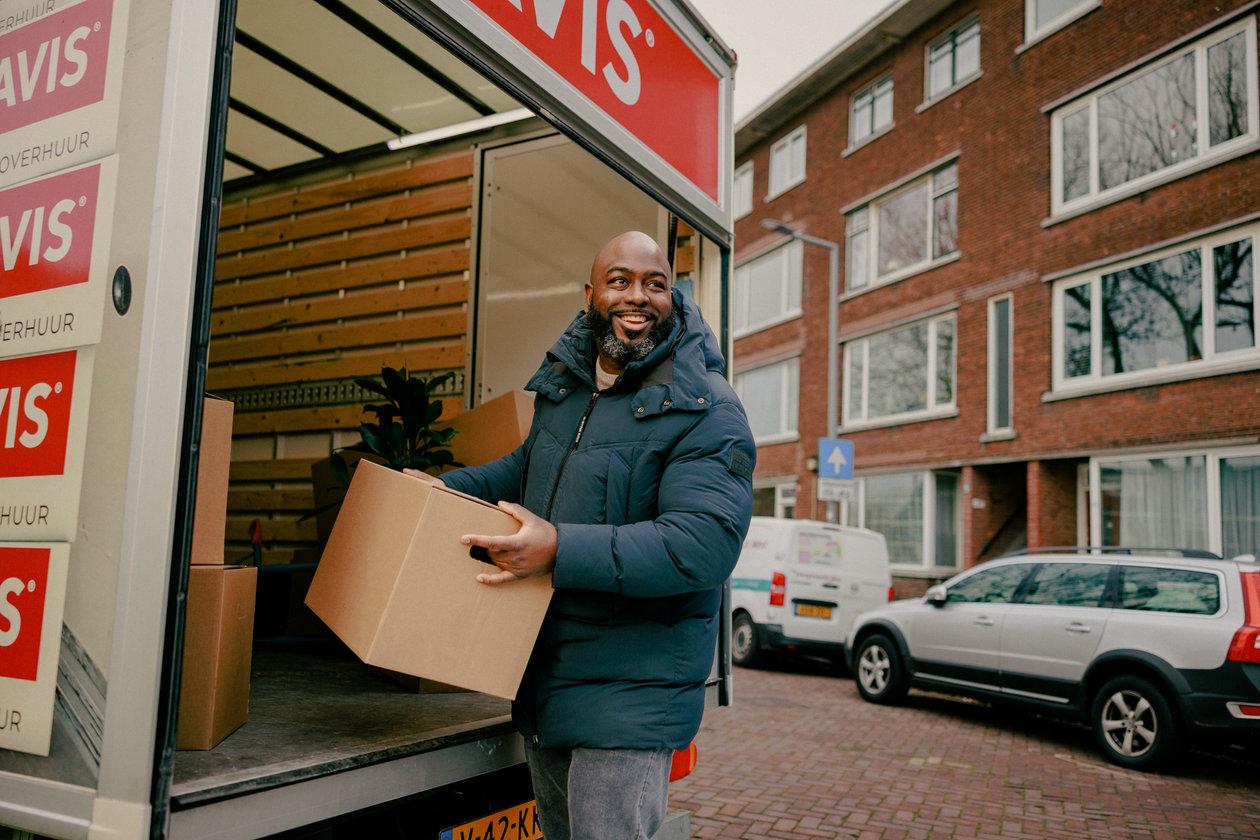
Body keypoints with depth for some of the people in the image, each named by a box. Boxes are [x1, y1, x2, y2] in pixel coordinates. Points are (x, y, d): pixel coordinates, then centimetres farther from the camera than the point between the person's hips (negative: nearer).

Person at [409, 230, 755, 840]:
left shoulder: (706, 411, -16)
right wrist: (442, 489, 11)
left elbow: (704, 543, -27)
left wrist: (561, 549, -32)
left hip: (630, 695, -8)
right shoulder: (563, 382, 9)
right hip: (542, 675, 8)